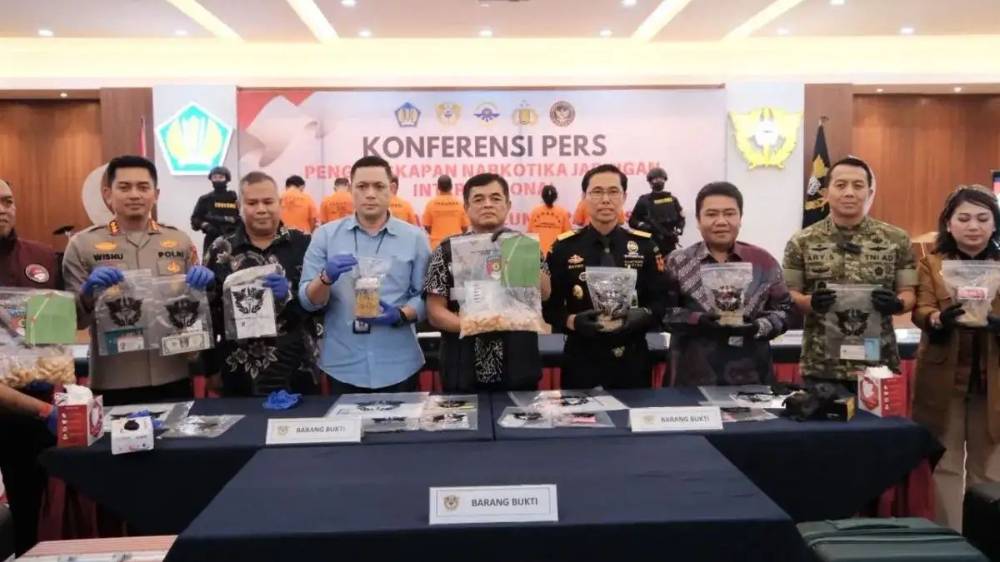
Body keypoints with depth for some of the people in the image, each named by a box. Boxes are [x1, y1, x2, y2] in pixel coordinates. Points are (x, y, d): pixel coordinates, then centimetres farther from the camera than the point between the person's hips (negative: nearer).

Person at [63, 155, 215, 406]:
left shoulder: (179, 240, 5)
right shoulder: (83, 244, -1)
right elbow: (73, 319, 1)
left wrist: (202, 283, -8)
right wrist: (88, 293, -19)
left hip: (174, 378, 2)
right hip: (113, 383, -2)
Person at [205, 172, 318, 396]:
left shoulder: (303, 244, 0)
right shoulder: (221, 250, 3)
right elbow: (208, 308, 8)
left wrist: (290, 294, -21)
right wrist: (211, 368, 7)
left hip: (298, 370, 0)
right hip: (241, 374, 1)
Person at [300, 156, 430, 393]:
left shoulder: (415, 237, 2)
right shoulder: (325, 235, 2)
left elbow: (426, 296, 1)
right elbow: (308, 300, 0)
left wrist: (400, 315, -18)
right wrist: (326, 278, -20)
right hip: (342, 366, 0)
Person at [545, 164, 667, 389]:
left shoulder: (645, 245, 2)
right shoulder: (563, 248, -2)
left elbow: (662, 301, 2)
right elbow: (550, 306, -1)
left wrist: (642, 316, -19)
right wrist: (573, 321, -20)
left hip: (632, 361, 1)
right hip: (581, 362, -1)